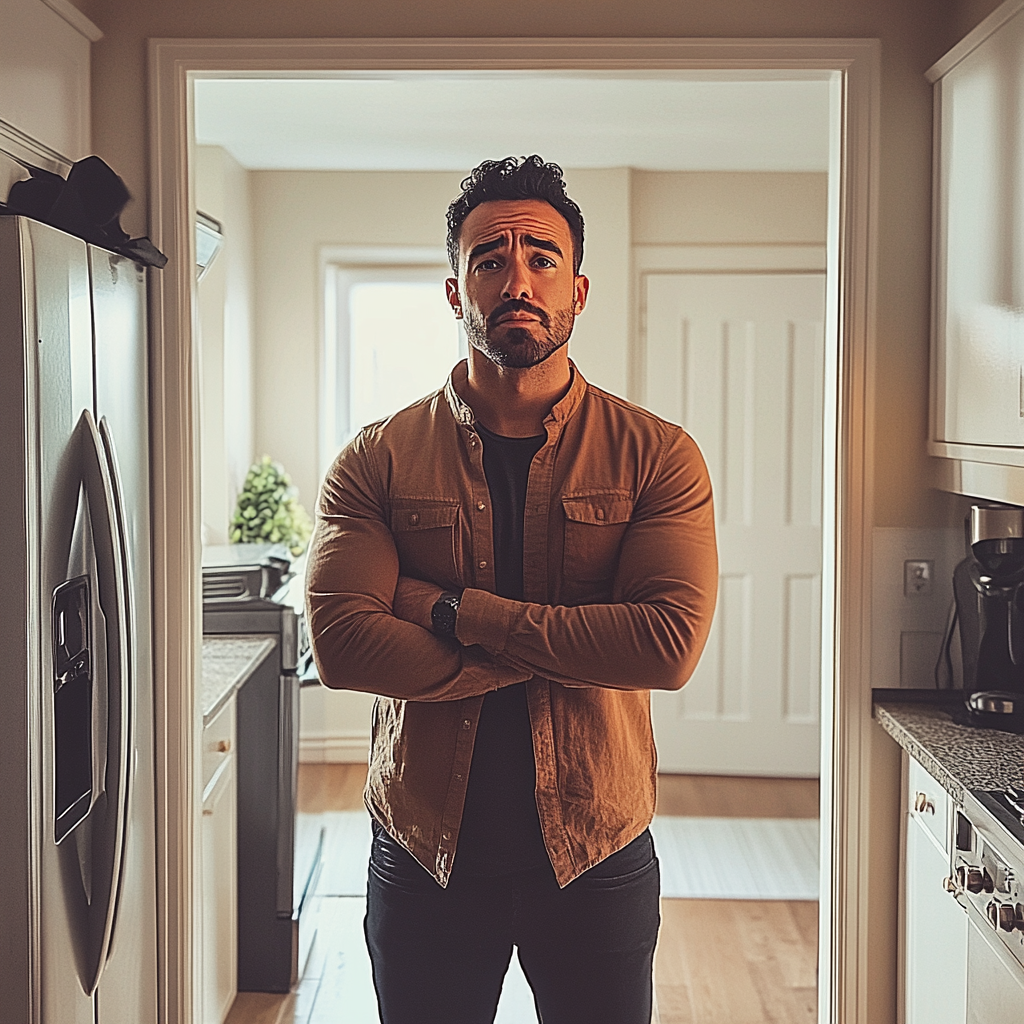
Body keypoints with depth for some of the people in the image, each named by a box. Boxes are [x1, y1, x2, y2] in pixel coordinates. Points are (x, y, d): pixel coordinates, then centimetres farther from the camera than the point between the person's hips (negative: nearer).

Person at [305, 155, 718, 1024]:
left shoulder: (655, 455, -5)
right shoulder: (378, 460, -3)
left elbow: (671, 642, -19)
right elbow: (343, 643, -17)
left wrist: (456, 612, -19)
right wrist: (566, 648, -19)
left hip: (596, 854, 0)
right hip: (425, 855, 1)